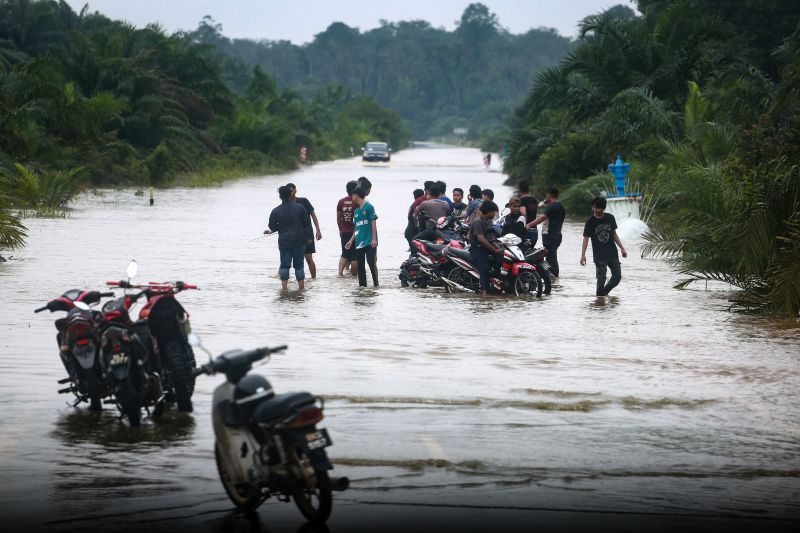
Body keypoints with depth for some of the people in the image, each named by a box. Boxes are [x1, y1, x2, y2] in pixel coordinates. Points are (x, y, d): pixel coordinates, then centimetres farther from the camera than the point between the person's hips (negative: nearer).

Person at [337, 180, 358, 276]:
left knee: (345, 254, 12)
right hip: (355, 232, -4)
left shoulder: (341, 202, 3)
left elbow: (338, 217, 8)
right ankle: (353, 274, 3)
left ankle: (340, 271, -3)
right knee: (355, 255, 2)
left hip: (344, 232, 4)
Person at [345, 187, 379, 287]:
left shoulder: (368, 207, -5)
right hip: (359, 242, 7)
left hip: (369, 241, -7)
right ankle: (362, 285, 11)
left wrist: (374, 239, -15)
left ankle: (376, 284, -2)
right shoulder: (356, 211, 16)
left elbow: (373, 223, -9)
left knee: (372, 263, -9)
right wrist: (351, 240, 15)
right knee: (360, 265, 6)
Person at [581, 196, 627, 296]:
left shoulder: (610, 218, 2)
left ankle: (604, 293, 24)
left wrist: (622, 248, 9)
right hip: (599, 256, -4)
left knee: (617, 276, 6)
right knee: (601, 279, -6)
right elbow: (586, 238, -12)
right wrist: (583, 255, -22)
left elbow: (614, 234, 12)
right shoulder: (590, 222, -8)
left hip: (612, 253, 4)